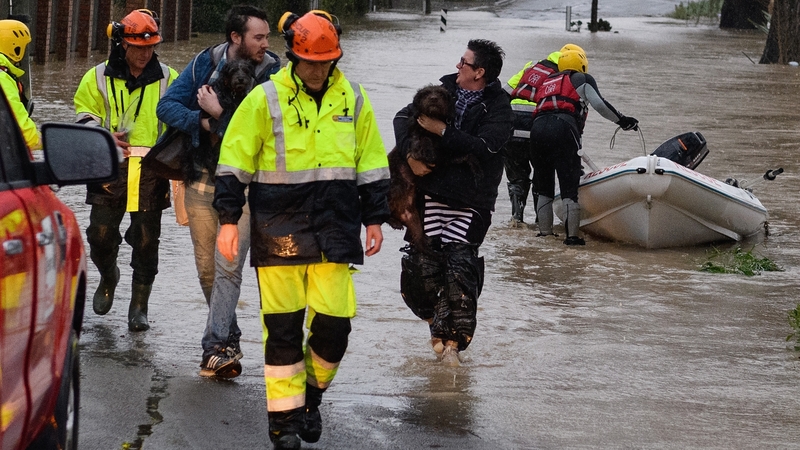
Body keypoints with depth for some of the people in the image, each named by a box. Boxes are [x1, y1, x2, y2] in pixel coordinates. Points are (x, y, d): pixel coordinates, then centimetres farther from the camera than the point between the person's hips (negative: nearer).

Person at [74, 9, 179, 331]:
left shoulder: (168, 79, 9)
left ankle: (139, 307, 11)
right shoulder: (98, 78, 7)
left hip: (151, 172, 0)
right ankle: (108, 277, 27)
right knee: (101, 233, -6)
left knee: (146, 241, -1)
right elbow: (84, 118, 9)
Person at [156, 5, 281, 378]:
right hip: (202, 181, 3)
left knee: (228, 266, -13)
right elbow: (167, 106, -1)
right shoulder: (205, 64, 2)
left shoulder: (271, 74, -7)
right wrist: (203, 122, -15)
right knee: (206, 267, 9)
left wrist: (219, 114, -20)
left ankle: (216, 348, -15)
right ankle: (229, 341, 24)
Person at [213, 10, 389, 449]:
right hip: (279, 230, -2)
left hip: (333, 231, 2)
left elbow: (372, 164, 15)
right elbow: (234, 162, 1)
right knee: (282, 325, 1)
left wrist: (374, 218, 13)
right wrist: (228, 219, -3)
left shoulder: (352, 99, 7)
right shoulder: (265, 99, -2)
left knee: (334, 323, -3)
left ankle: (312, 394, 23)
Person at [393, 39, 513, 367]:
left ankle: (452, 341, -5)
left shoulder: (499, 109, -4)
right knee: (421, 264, -2)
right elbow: (403, 117, 5)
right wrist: (411, 155, -10)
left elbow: (482, 146, -19)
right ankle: (439, 325, 19)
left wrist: (442, 131, -23)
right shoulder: (445, 91, 9)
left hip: (470, 201, -4)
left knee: (459, 265, -13)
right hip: (432, 192, 4)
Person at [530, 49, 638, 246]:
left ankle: (545, 232, 18)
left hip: (537, 127, 5)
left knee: (544, 188, 15)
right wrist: (622, 120, 12)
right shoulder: (583, 79, 17)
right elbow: (599, 104, 4)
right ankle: (572, 235, -5)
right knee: (569, 186, -2)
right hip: (563, 127, -5)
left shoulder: (547, 82, 33)